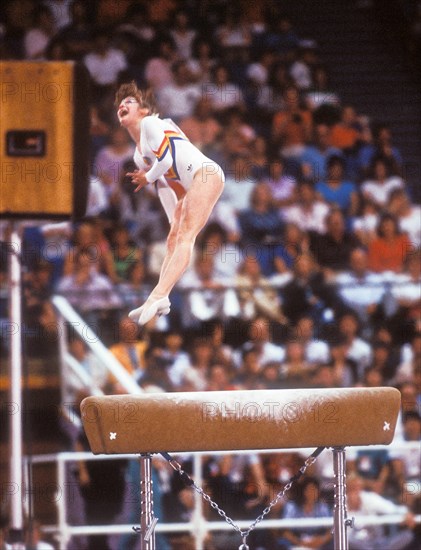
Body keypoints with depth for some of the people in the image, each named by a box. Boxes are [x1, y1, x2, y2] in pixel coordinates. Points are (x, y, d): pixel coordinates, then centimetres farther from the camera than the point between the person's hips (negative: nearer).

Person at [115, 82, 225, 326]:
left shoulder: (151, 124, 0)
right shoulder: (139, 155, 25)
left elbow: (165, 160, -12)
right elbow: (163, 187, 25)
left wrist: (147, 178, 5)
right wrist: (175, 220, 19)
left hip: (205, 175, -10)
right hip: (188, 190, 10)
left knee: (185, 237, -19)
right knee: (173, 240, -1)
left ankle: (158, 296, -34)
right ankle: (160, 303, -11)